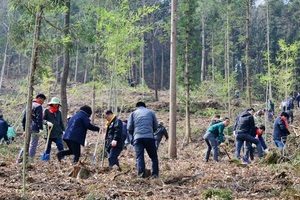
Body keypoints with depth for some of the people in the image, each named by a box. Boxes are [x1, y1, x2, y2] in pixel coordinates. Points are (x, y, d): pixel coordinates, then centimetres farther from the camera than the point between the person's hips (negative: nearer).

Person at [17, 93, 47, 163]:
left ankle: (20, 158, 14)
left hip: (28, 129, 8)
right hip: (34, 129, -8)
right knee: (33, 145, -4)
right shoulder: (38, 106, -7)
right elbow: (39, 118, -16)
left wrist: (24, 129, 22)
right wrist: (40, 128, -17)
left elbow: (23, 119, 20)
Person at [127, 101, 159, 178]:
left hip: (138, 138, 0)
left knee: (139, 156, 0)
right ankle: (155, 173, 0)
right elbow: (156, 126, 15)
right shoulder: (151, 112, 16)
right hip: (149, 137, 0)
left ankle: (141, 173, -15)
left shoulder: (133, 113, 15)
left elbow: (129, 128, 8)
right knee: (153, 156, 10)